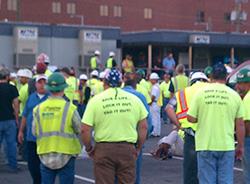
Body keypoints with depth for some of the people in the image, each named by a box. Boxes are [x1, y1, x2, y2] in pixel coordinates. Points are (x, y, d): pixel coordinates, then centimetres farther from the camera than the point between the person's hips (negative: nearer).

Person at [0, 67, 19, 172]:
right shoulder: (12, 88, -4)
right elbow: (15, 104, -4)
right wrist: (16, 118, 6)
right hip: (10, 119, -1)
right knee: (11, 143, 5)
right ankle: (13, 166, 8)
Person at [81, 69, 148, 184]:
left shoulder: (96, 100, -3)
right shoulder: (133, 99, 4)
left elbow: (85, 130, -7)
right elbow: (143, 127, 7)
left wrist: (89, 149, 7)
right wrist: (138, 148, 17)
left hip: (104, 149, -2)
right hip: (128, 149, 2)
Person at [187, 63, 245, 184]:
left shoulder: (201, 93, -3)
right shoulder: (234, 95, -1)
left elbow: (191, 118, -3)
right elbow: (240, 124, 2)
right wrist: (240, 146, 13)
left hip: (205, 145, 0)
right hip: (226, 146, 0)